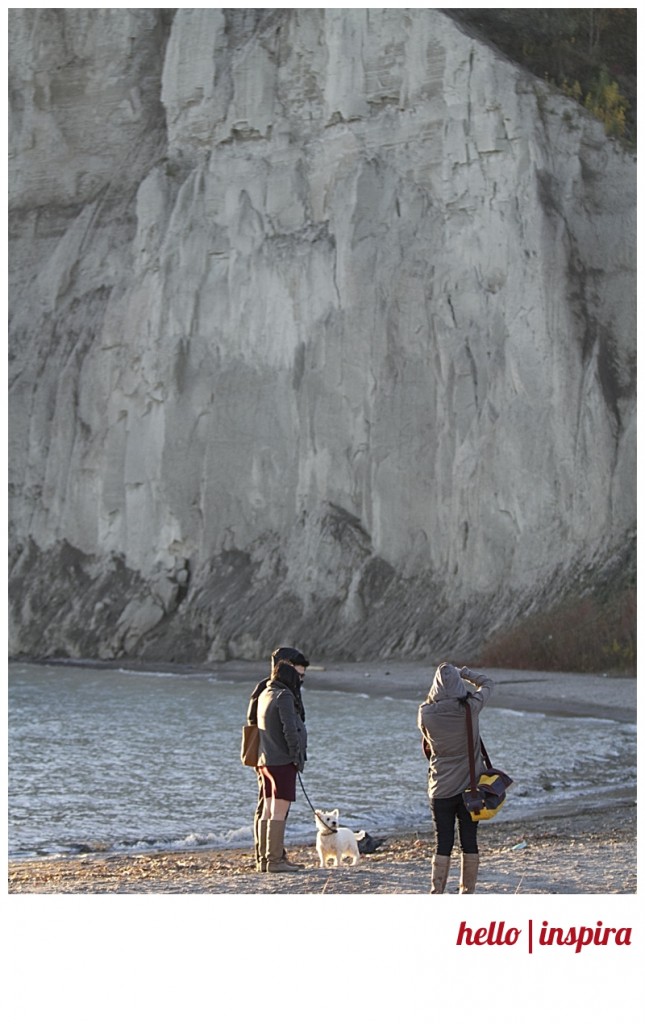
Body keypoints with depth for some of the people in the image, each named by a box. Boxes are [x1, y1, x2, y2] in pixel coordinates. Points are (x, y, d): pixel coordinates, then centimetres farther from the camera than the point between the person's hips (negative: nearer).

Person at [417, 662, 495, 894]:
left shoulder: (427, 713, -12)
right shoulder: (471, 707, -11)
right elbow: (487, 683, 9)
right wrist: (464, 672, 18)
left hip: (441, 788, -1)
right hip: (471, 786, 1)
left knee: (443, 844, 2)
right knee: (469, 842, 9)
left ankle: (436, 896, -2)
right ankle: (467, 893, 13)